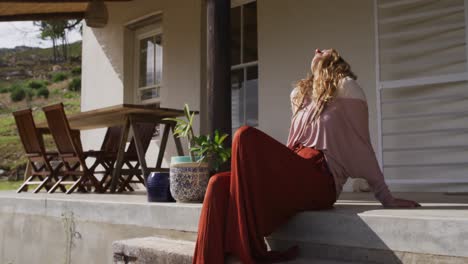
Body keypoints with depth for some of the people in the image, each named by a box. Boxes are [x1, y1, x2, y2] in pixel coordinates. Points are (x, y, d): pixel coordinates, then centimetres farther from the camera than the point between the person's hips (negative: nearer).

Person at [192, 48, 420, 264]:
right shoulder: (300, 93, 27)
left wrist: (386, 198, 1)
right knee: (219, 183, -17)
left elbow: (361, 145, 3)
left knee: (246, 136, -25)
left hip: (319, 181, -6)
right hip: (292, 178, 6)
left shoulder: (346, 86, 6)